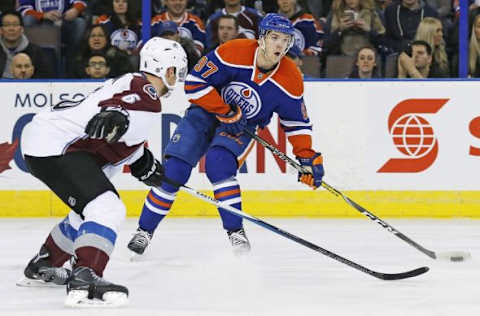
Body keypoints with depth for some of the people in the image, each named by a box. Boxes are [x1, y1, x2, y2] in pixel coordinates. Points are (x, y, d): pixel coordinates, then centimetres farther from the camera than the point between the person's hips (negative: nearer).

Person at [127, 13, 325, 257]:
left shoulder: (290, 79, -16)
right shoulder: (234, 53, -25)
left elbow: (297, 120, -1)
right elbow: (195, 82, -21)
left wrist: (307, 156, -10)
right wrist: (226, 112, -23)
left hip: (243, 127, 0)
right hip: (205, 112, 0)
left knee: (218, 163, -30)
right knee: (174, 169, -12)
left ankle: (235, 231, -21)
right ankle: (145, 229, 5)